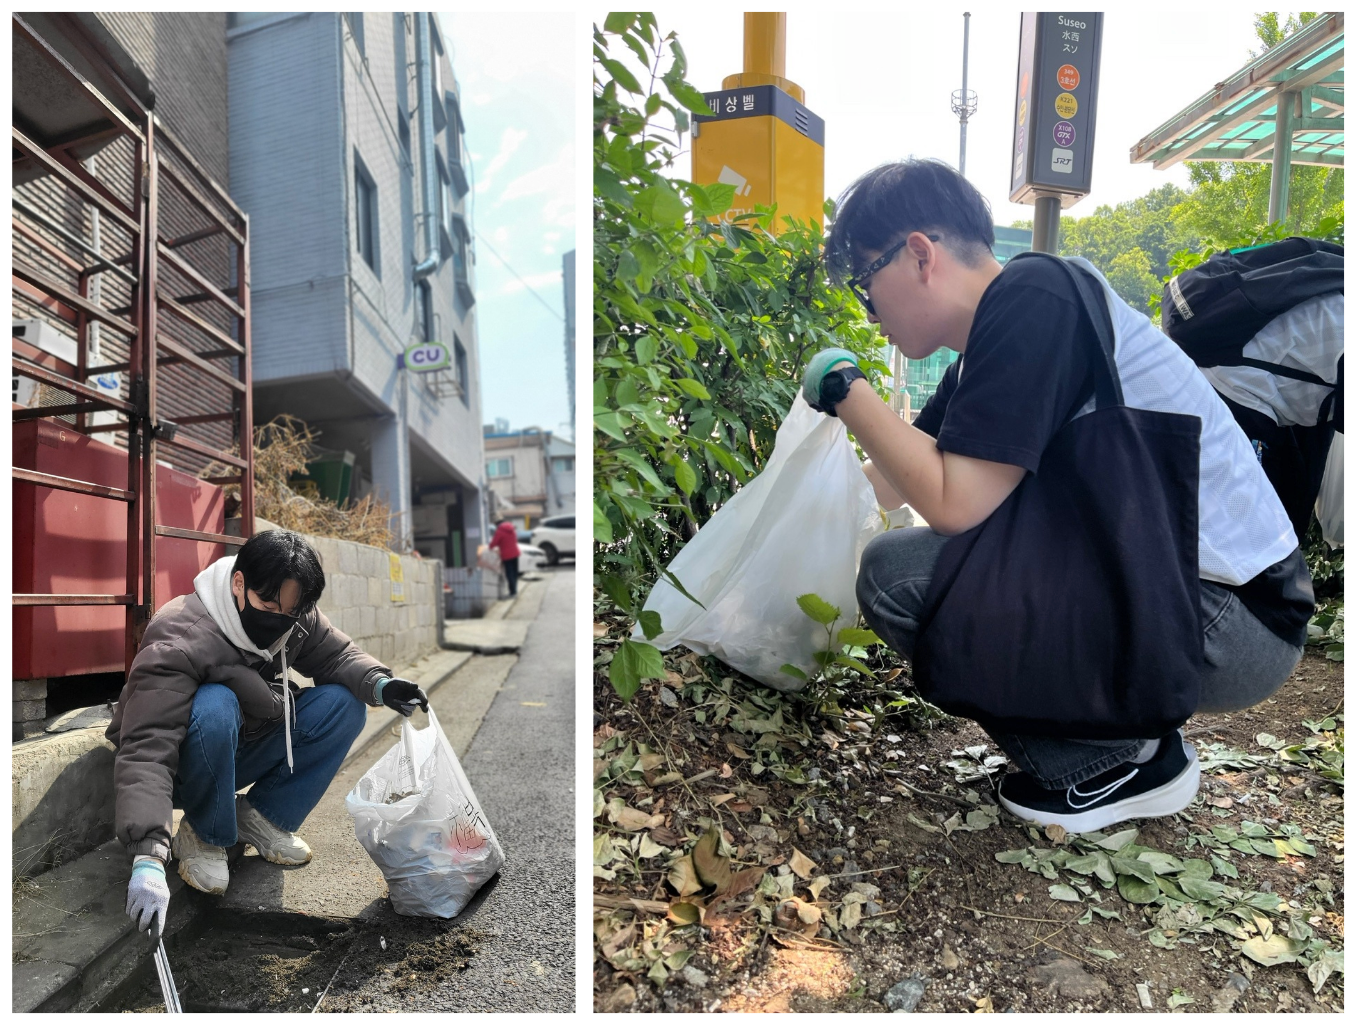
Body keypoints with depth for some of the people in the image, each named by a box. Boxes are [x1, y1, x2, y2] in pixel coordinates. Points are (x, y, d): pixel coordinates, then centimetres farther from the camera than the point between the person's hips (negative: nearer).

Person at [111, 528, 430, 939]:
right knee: (214, 707, -37)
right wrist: (148, 859, -49)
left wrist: (379, 684, -27)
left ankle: (262, 818, 0)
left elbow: (337, 655, -3)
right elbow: (146, 751, -40)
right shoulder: (177, 644, -33)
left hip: (241, 754, 6)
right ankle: (203, 836, -11)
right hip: (183, 769, -5)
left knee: (343, 703, -13)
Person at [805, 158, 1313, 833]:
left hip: (1230, 620, -9)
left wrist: (846, 390, -13)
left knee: (898, 574, -22)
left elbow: (954, 504, -25)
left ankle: (1120, 760, 0)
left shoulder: (1031, 297, -18)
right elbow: (894, 485, 17)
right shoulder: (985, 349, 10)